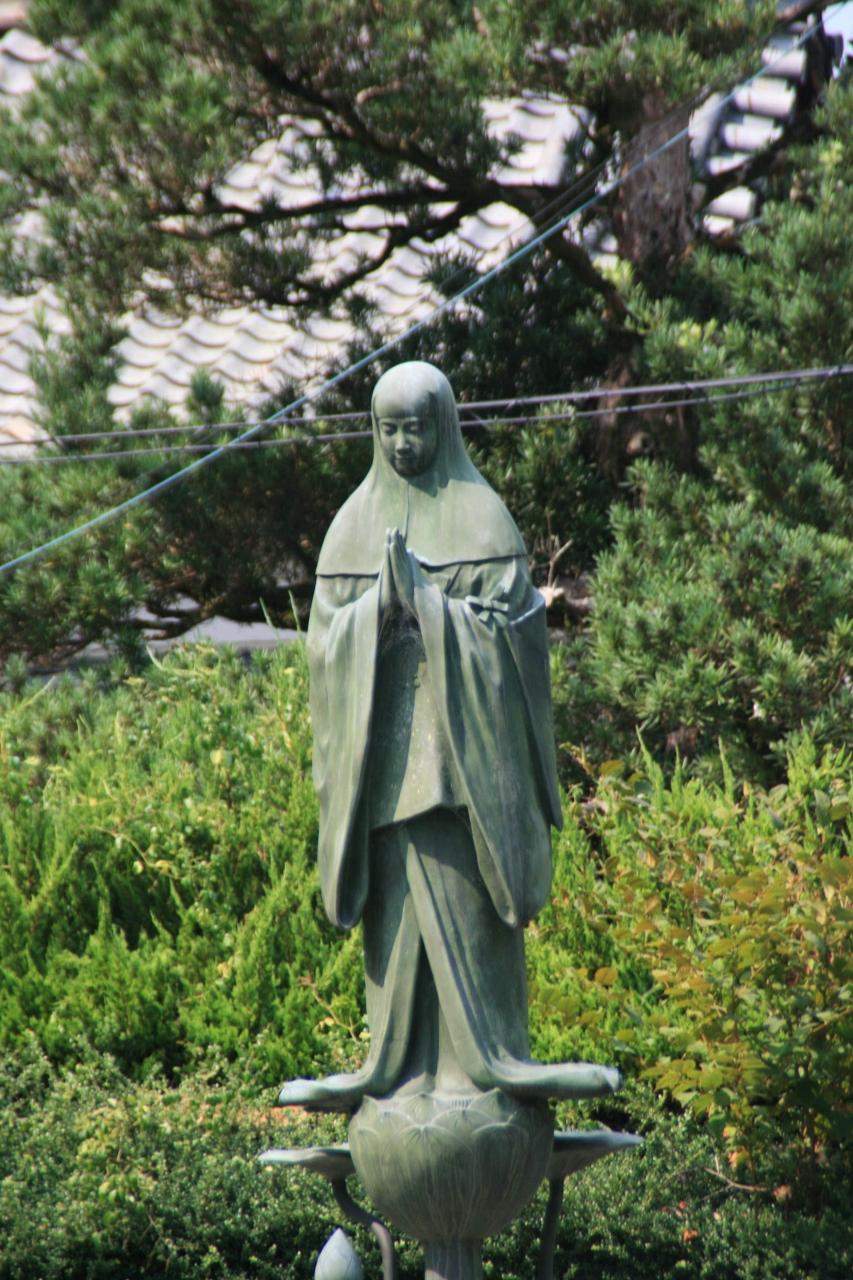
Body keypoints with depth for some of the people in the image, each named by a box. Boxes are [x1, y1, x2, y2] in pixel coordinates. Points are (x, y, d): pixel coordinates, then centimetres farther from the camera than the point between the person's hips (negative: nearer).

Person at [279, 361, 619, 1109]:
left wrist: (423, 604, -17)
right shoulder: (355, 523, 10)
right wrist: (382, 604, -15)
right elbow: (326, 635, 4)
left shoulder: (481, 516, 1)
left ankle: (490, 1055, -5)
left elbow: (508, 628, -7)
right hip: (384, 743, 3)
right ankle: (398, 1065, 6)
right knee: (399, 900, 3)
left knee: (465, 898, -7)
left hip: (460, 736, -3)